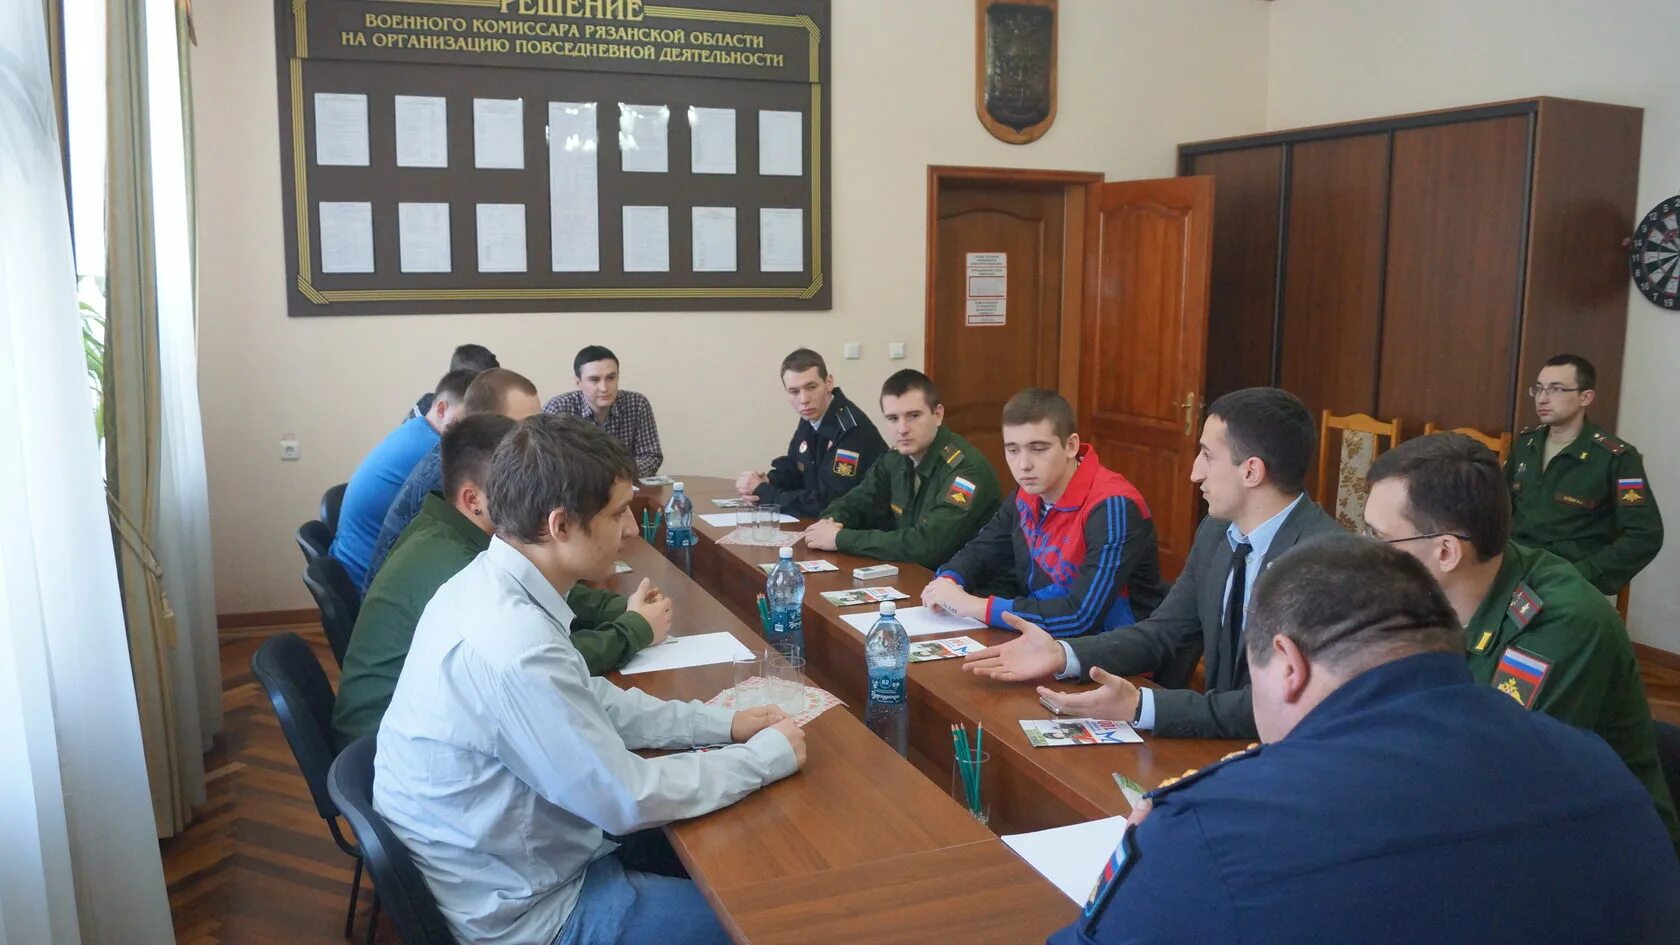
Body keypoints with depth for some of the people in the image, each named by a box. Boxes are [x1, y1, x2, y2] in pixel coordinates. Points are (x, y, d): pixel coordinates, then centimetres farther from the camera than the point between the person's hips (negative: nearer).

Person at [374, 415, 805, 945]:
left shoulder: (487, 582, -5)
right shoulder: (512, 644, -34)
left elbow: (588, 701, 8)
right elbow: (627, 799, -25)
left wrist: (723, 724, 1)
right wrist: (768, 755, -13)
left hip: (498, 858, 9)